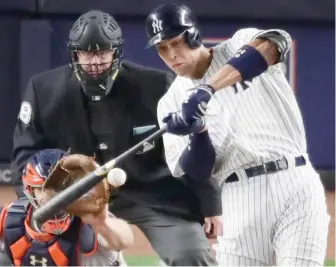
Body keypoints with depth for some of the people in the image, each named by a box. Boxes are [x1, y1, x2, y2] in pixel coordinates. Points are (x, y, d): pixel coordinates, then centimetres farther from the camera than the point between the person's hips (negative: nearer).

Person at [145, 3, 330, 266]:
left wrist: (207, 89, -31)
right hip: (241, 200, 3)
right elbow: (196, 171, 2)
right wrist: (198, 131, -20)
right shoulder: (172, 103, 9)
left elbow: (276, 42, -23)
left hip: (295, 184, -3)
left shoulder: (241, 45, 2)